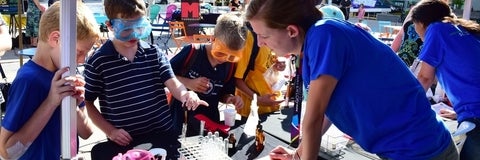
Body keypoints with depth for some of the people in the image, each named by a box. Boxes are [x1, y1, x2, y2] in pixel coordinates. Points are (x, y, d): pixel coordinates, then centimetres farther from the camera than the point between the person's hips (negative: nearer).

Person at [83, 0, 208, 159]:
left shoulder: (154, 53, 3)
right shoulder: (97, 61, -5)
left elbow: (173, 83, -6)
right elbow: (87, 102, 2)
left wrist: (185, 95, -29)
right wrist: (110, 131, -5)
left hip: (163, 135, 3)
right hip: (123, 142, -2)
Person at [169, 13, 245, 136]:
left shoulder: (230, 65, -3)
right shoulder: (192, 52, -16)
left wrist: (230, 99, -10)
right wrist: (188, 83, -22)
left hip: (209, 121, 4)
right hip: (180, 117, -3)